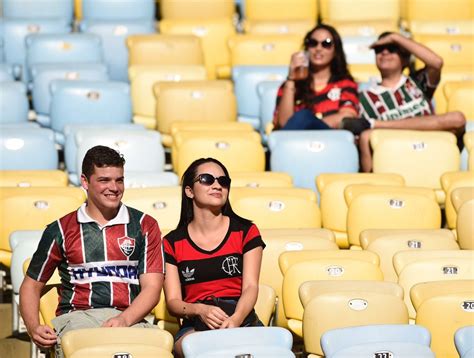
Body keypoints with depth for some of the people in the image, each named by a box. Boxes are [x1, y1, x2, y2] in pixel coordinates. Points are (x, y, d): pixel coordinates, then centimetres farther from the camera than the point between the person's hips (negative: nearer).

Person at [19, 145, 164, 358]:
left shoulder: (144, 226, 14)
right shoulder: (60, 230, 14)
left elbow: (151, 287, 5)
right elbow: (31, 284, 19)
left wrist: (124, 319, -16)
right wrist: (33, 328, -1)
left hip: (129, 318, 1)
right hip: (76, 316, -1)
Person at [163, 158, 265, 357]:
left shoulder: (246, 232, 12)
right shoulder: (172, 243, 12)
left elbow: (251, 287, 1)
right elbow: (173, 302, 5)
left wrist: (235, 319, -22)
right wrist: (200, 310, -19)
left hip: (243, 320, 1)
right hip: (194, 326, 0)